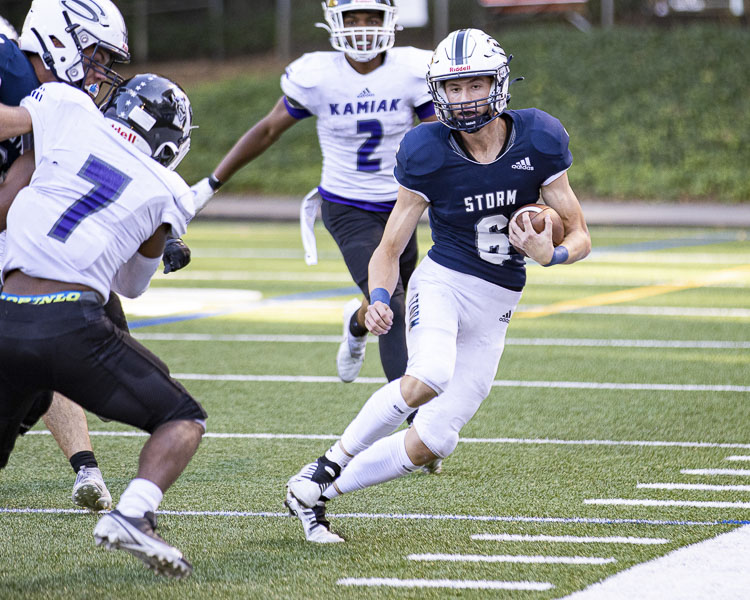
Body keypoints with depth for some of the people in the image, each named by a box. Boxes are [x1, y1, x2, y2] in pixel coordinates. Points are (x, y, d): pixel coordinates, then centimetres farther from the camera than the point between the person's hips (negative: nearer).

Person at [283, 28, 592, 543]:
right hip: (442, 282, -3)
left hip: (494, 308, 3)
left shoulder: (537, 141, -6)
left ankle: (315, 497, 11)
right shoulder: (428, 155, -11)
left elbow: (579, 234, 1)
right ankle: (328, 466, -18)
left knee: (432, 442, -4)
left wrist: (551, 254, -22)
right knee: (428, 378, -35)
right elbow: (390, 248, -3)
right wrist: (379, 299, -24)